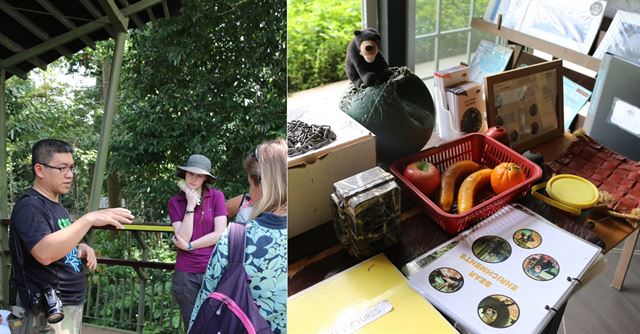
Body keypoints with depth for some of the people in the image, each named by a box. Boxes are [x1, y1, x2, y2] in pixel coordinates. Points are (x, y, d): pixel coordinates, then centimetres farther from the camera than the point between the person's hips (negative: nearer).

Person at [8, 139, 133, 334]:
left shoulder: (57, 206, 12)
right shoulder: (29, 206, -16)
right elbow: (45, 253, -33)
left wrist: (81, 249, 2)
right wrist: (89, 219, -37)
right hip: (47, 313, -9)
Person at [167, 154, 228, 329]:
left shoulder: (217, 196, -1)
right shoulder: (175, 202, 3)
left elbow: (220, 234, -8)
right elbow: (183, 237, -8)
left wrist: (188, 246, -4)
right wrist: (190, 206, -11)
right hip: (186, 273, 2)